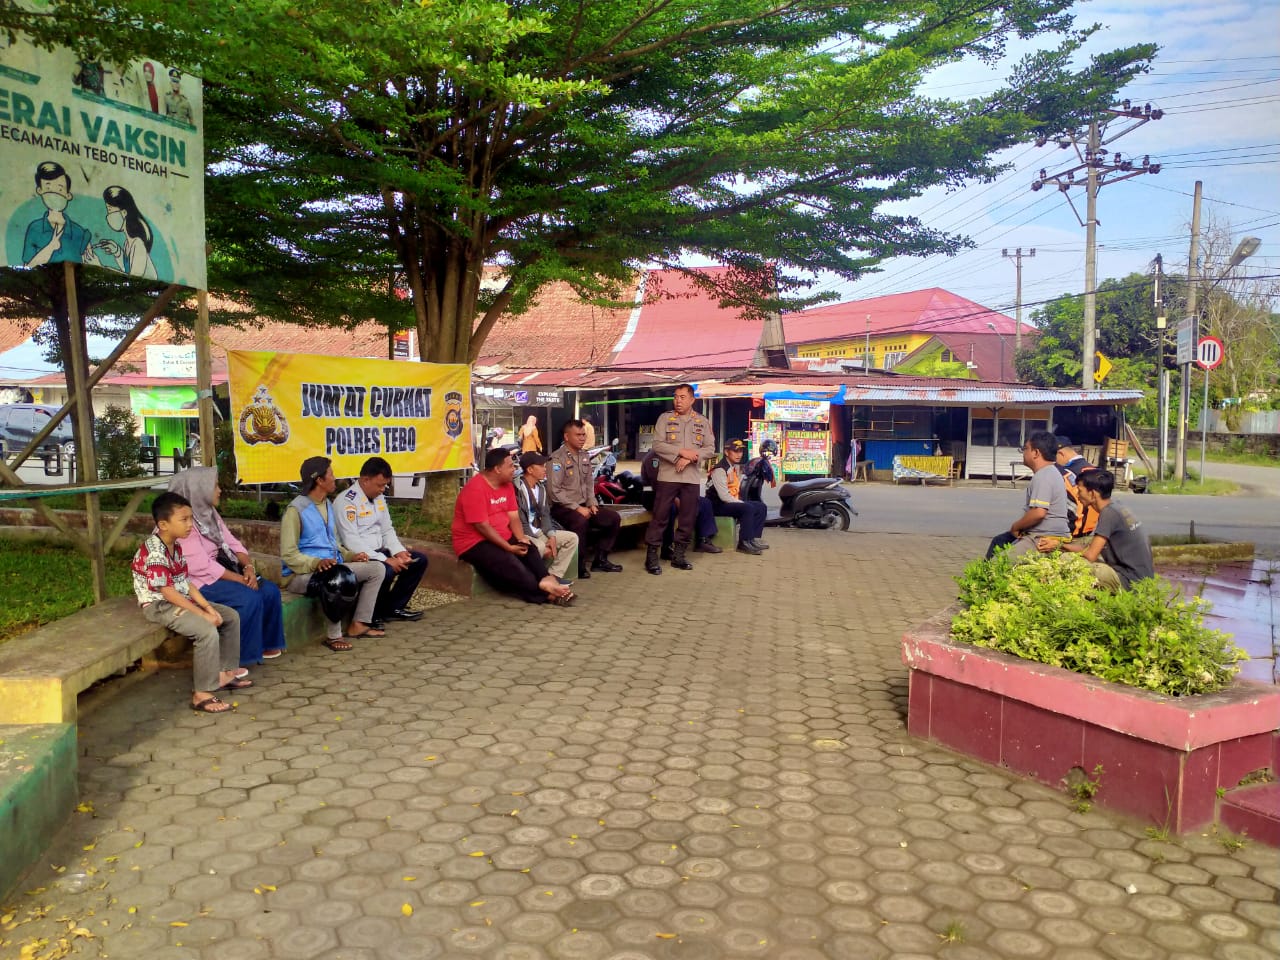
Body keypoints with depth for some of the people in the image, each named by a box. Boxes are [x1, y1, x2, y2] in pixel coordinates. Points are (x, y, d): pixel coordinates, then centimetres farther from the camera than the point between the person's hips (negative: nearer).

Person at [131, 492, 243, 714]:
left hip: (181, 600, 10)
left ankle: (225, 672, 19)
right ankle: (202, 695, -22)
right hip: (160, 606, -10)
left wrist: (207, 607, -1)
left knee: (231, 616, 10)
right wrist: (202, 613, -23)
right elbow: (168, 592, -25)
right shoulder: (154, 552, -23)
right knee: (208, 631, -29)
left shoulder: (176, 546, 7)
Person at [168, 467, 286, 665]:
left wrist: (248, 567, -12)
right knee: (250, 599, -25)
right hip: (199, 581, -9)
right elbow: (202, 566, -24)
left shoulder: (209, 512, 9)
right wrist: (241, 579, -22)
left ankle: (264, 644, 10)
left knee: (270, 591, -5)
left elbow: (230, 542, 7)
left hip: (221, 570, 9)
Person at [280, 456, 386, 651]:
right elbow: (288, 554, -17)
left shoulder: (327, 505, 17)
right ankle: (333, 636, -23)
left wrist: (351, 555, 5)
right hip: (301, 573, -9)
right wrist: (316, 562, -31)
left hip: (332, 566, 9)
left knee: (377, 568, 1)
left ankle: (358, 625, 0)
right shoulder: (296, 510, -12)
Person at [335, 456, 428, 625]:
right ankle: (373, 615, -11)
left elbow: (387, 530, 16)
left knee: (420, 559, 2)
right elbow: (351, 541, -23)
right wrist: (385, 559, -25)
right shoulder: (347, 501, -17)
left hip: (379, 551, 9)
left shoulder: (379, 497, 11)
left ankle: (394, 607, 8)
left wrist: (399, 552, -4)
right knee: (386, 570, -34)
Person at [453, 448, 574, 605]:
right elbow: (482, 526, -23)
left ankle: (547, 581, -28)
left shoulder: (507, 485, 6)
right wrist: (509, 547, -23)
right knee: (507, 562, -29)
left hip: (503, 537, 8)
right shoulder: (475, 489, -20)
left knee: (530, 549, -18)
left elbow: (514, 517, 4)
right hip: (475, 543, -8)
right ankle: (546, 593, -27)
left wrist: (521, 538, -15)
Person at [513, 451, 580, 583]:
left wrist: (551, 536, -9)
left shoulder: (541, 487, 11)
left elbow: (545, 514, 10)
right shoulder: (517, 489, -17)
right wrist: (543, 542, -19)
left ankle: (554, 575, -5)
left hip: (540, 532, 9)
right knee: (539, 547, -37)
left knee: (572, 538, -2)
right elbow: (519, 523, -19)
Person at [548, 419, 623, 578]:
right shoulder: (557, 458, -13)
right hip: (562, 508, -8)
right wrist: (576, 507, -20)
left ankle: (600, 560, 7)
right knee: (580, 521, -37)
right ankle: (579, 565, -21)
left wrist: (592, 503, 0)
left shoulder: (585, 456, 12)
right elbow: (554, 490, -19)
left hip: (583, 506, 8)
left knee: (614, 518, -3)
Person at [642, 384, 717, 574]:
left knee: (687, 519, 7)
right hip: (667, 476, -3)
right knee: (660, 516, -3)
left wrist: (690, 458, -13)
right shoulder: (665, 418, 2)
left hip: (692, 478, 3)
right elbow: (657, 445, -7)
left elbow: (710, 449, 3)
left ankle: (678, 555, 18)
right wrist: (681, 451, -17)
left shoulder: (703, 422, 9)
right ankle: (651, 556, 2)